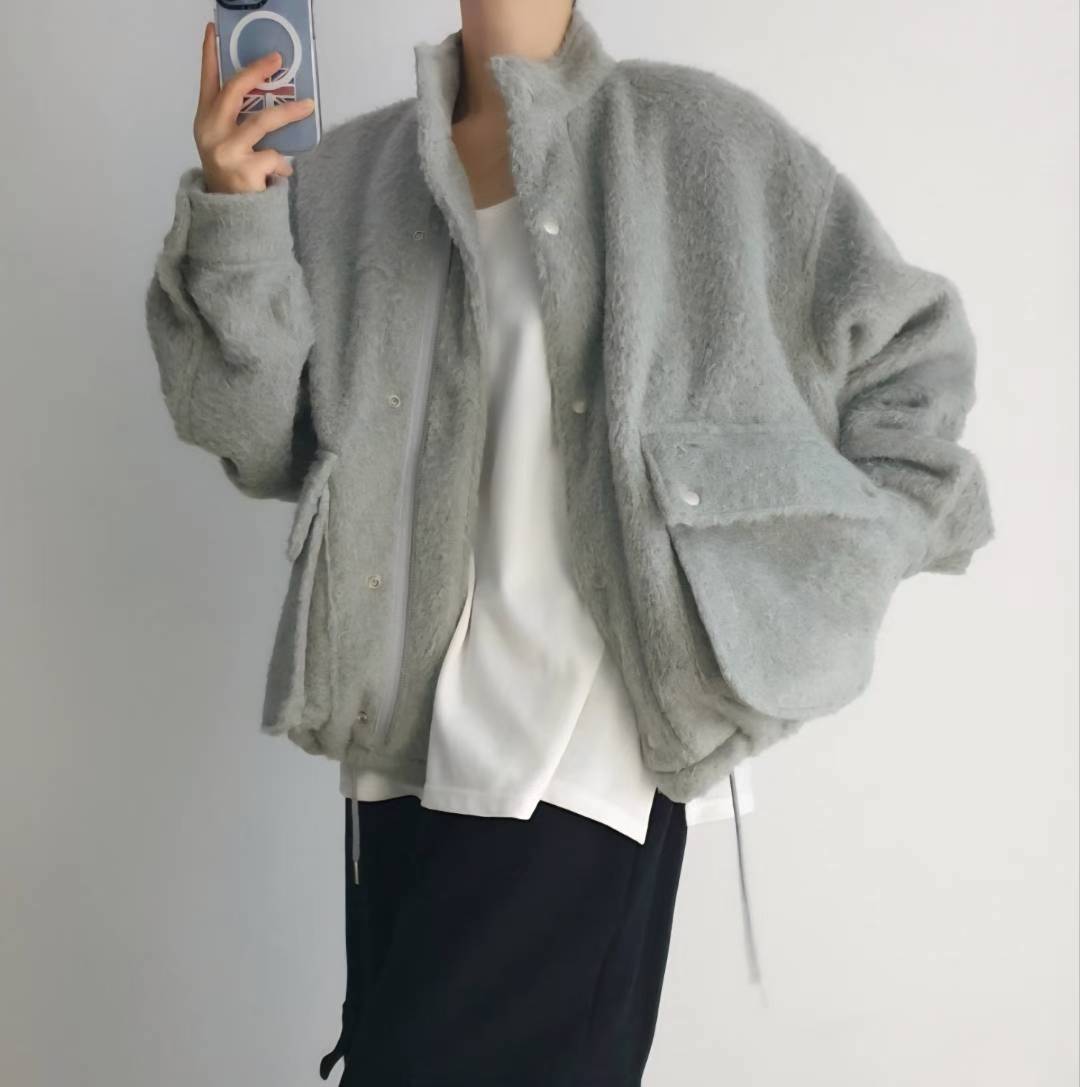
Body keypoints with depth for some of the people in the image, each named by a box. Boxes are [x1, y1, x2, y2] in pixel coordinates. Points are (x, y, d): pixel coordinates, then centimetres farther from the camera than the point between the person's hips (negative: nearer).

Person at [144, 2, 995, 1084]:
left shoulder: (701, 135, 1)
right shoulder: (345, 174, 11)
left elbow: (910, 351, 5)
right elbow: (263, 437, 5)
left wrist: (801, 595, 0)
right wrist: (233, 216, -8)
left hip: (589, 742, -4)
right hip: (406, 725, 4)